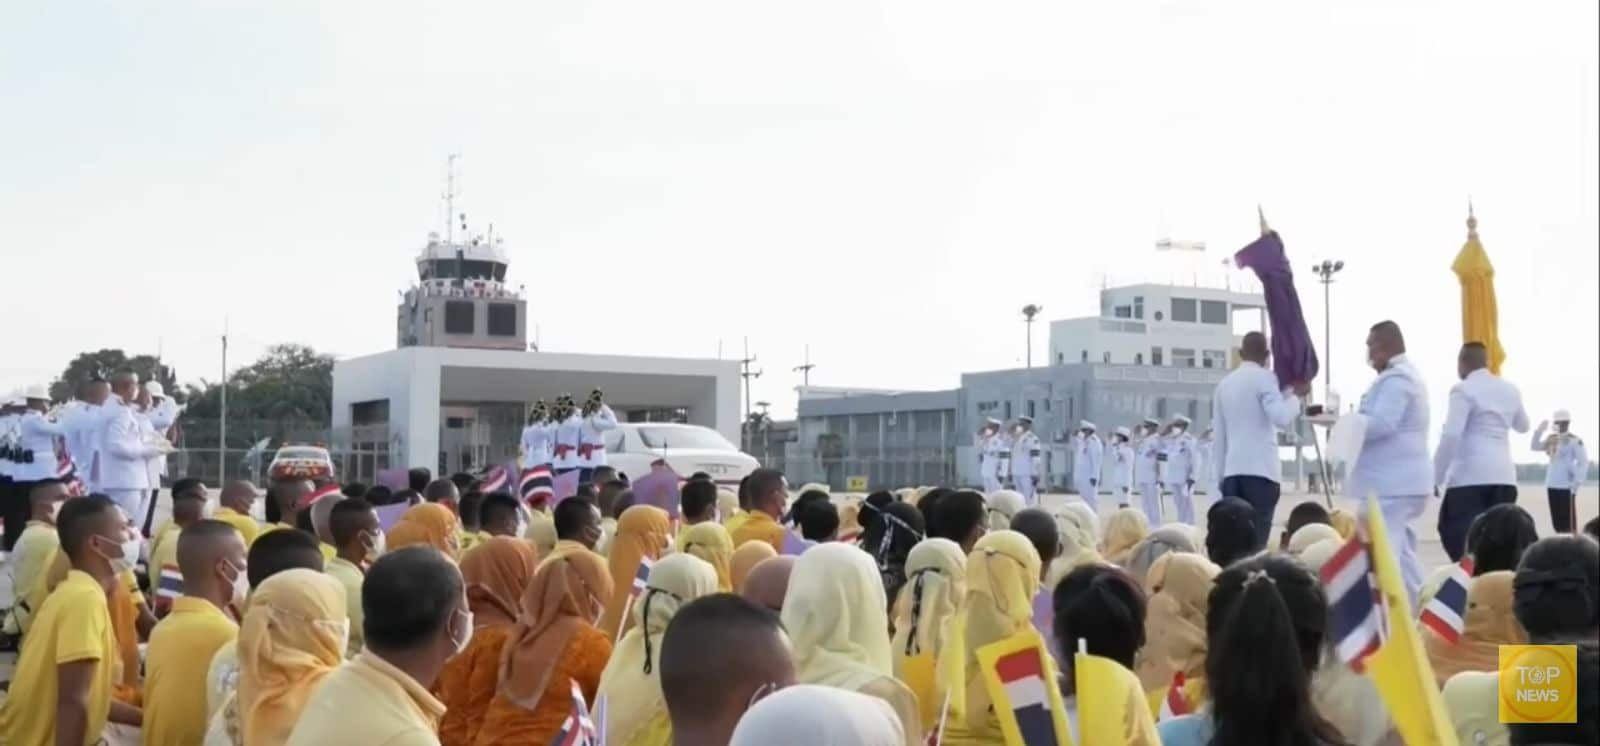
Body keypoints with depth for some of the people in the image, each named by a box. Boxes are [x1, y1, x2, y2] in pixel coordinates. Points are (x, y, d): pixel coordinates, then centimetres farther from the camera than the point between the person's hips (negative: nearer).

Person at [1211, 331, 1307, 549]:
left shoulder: (1225, 383, 15)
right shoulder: (1264, 378, -2)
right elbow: (1282, 418, -16)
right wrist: (1296, 394, 1)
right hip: (1261, 470, -5)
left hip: (1232, 470, 5)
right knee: (1256, 540, -8)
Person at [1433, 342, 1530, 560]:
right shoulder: (1510, 389, 16)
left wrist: (1436, 476, -9)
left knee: (1461, 537, -5)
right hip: (1504, 475, 7)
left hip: (1471, 475, -7)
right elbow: (1523, 426, 33)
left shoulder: (1463, 390, -5)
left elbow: (1451, 435, -14)